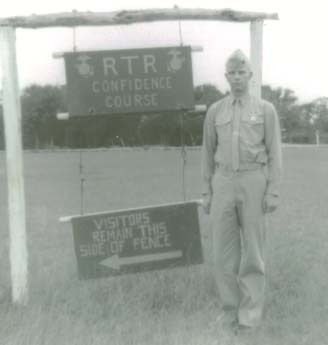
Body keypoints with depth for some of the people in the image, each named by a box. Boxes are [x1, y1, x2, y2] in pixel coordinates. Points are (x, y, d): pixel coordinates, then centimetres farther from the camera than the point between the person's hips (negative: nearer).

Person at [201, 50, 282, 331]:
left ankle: (251, 312, 10)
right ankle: (231, 307, 16)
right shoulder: (215, 111, 9)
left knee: (253, 248, 0)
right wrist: (207, 192, 6)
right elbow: (208, 154, 11)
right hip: (224, 184, 3)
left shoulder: (266, 109, 2)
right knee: (225, 248, 3)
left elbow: (274, 154, -1)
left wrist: (273, 193, -10)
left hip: (253, 183, -2)